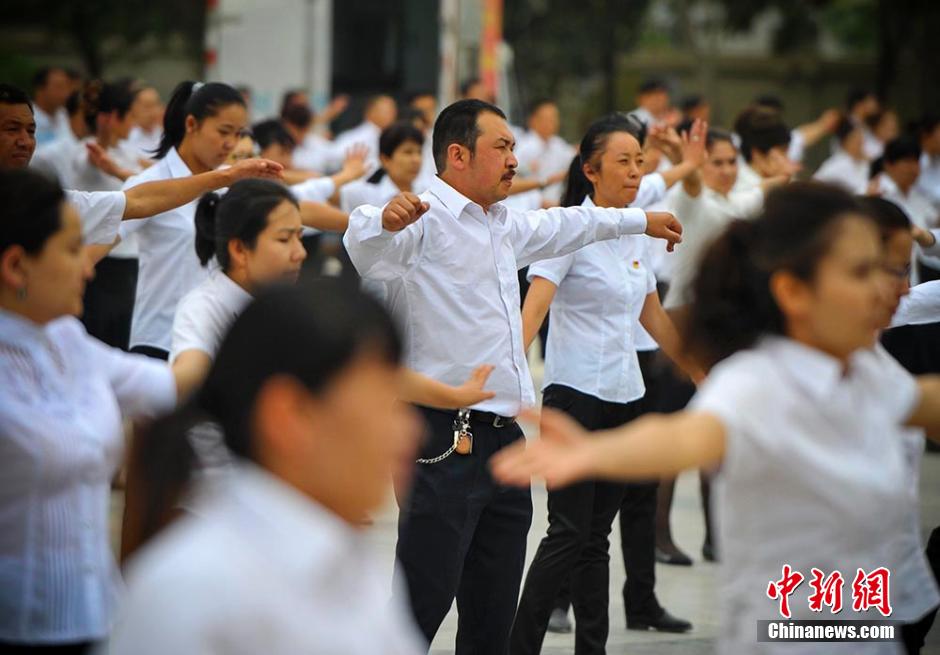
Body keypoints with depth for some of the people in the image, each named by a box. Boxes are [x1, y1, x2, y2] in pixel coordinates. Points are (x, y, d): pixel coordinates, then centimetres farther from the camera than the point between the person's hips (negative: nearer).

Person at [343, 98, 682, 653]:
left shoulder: (503, 226, 21)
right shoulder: (424, 219, -10)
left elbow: (563, 227, 40)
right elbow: (365, 249, -30)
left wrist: (641, 221, 52)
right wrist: (383, 221, -53)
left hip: (503, 440, 9)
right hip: (445, 439, -9)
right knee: (422, 606, -12)